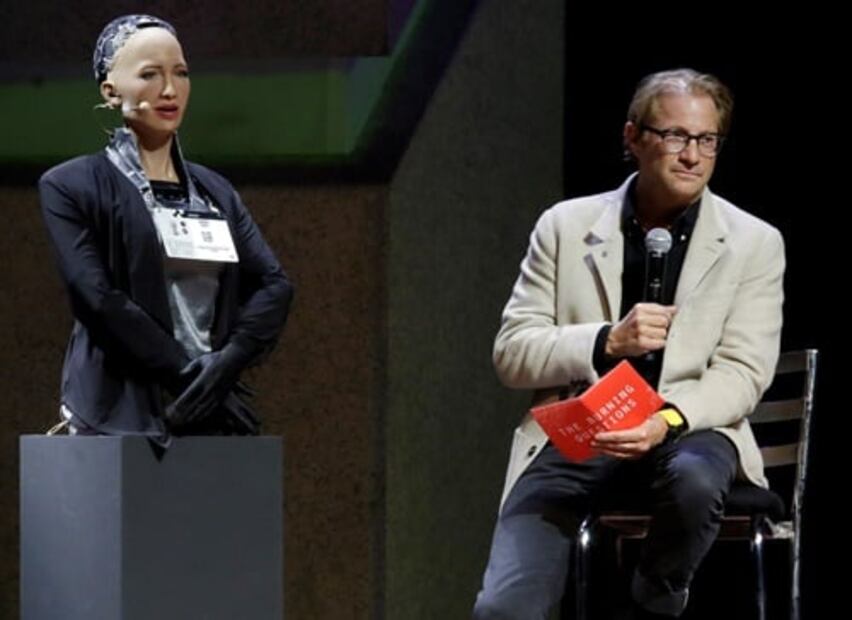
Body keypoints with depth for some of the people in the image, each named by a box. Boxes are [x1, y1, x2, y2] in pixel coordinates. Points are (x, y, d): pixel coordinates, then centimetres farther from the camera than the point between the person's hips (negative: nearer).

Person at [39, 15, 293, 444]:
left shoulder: (215, 192, 19)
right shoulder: (71, 187, 3)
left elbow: (274, 285, 9)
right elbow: (97, 299, -8)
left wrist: (228, 363, -9)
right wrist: (188, 372, -13)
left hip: (215, 415, 5)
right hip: (122, 417, -5)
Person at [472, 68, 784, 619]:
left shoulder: (754, 244, 5)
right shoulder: (565, 226, 8)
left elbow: (742, 373, -3)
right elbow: (512, 354, 4)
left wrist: (668, 421, -24)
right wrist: (607, 342, -15)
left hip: (688, 433, 0)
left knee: (694, 480, -38)